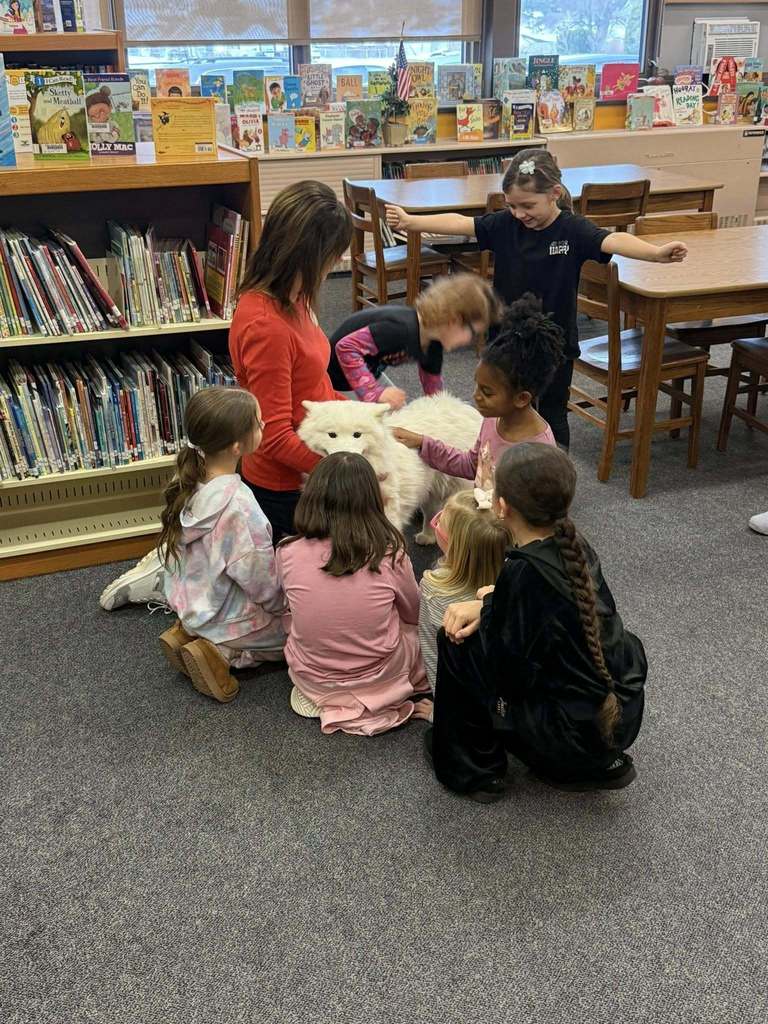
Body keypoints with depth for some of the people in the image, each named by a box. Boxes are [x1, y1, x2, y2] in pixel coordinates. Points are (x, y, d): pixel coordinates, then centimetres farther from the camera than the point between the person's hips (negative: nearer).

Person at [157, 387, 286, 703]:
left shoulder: (188, 481, -10)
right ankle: (228, 652, -1)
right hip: (231, 622, -7)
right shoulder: (238, 508, -34)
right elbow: (265, 586, -24)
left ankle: (193, 635, 12)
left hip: (190, 605, 7)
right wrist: (290, 604, -4)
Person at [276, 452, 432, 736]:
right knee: (418, 631, 26)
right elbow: (414, 613, -1)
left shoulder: (288, 553, -18)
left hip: (310, 678, 2)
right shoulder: (390, 553, -21)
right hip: (379, 678, -2)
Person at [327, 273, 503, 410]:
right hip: (336, 370, -8)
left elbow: (433, 387, 4)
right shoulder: (401, 328, -39)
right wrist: (375, 393, -39)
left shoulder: (433, 344, -11)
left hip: (368, 370, 8)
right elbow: (346, 347, -40)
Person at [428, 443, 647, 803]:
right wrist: (485, 606, 0)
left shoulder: (522, 573, -26)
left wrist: (486, 606, -3)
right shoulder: (573, 545, -3)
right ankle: (600, 763, 23)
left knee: (458, 643, -1)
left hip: (579, 731, -7)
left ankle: (472, 769, 18)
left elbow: (509, 676, -17)